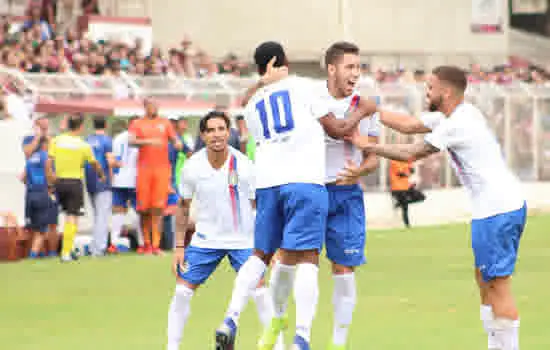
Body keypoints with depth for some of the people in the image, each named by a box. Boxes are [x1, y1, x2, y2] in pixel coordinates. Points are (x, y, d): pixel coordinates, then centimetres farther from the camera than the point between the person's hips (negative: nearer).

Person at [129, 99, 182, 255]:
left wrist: (177, 143, -9)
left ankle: (156, 245, -7)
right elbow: (131, 141, -6)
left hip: (162, 168, 1)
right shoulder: (137, 123, 8)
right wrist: (149, 141, -21)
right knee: (144, 208, 0)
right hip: (144, 168, -1)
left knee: (158, 208, -6)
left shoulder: (165, 123, 14)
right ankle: (147, 244, 11)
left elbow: (174, 139, 14)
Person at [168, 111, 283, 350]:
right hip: (206, 239, 2)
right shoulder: (192, 167, -9)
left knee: (259, 291, -12)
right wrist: (179, 246, 2)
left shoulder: (244, 166, -15)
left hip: (243, 240, -2)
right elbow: (183, 207, 5)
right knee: (182, 290, -4)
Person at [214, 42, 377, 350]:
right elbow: (337, 130, 8)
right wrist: (363, 112, 25)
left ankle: (231, 321, 6)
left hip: (267, 183, 4)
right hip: (306, 180, -4)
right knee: (306, 259, -9)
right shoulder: (302, 85, 6)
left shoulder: (253, 103, 19)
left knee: (261, 254, 19)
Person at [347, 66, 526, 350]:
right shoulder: (463, 114, 14)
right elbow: (409, 125, 19)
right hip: (510, 204, 10)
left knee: (497, 285, -8)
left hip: (497, 210, -10)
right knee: (484, 281, 15)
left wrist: (366, 146, 1)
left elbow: (411, 154, -7)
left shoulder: (456, 125, -15)